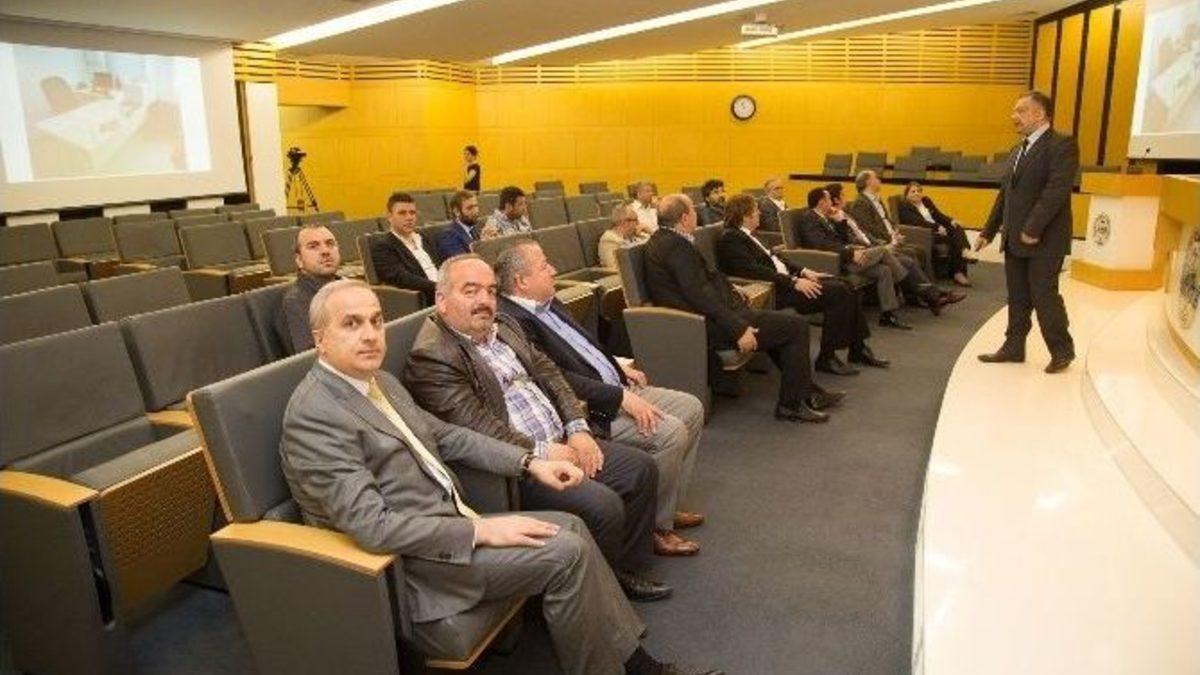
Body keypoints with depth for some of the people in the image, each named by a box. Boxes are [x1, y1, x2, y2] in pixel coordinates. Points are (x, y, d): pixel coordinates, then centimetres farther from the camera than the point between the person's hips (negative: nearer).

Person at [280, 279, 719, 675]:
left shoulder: (380, 382, 8)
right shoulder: (314, 414, -20)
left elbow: (446, 436, 15)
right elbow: (371, 525, -26)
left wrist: (530, 463, 4)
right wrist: (480, 530, -23)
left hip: (443, 526, 9)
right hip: (404, 563, -9)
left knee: (569, 525, 4)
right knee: (565, 552, -15)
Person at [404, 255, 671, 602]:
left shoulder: (505, 327, 14)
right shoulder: (430, 356, -15)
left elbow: (548, 374, 14)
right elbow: (474, 427, -22)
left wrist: (578, 428, -1)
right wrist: (540, 452, -19)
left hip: (562, 443, 10)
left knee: (641, 468, 5)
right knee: (603, 506, -23)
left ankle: (627, 569, 20)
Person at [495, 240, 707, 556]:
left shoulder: (547, 303, 11)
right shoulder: (514, 321, -19)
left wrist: (619, 367, 13)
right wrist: (621, 398, -23)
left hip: (616, 389, 11)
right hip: (589, 411, -10)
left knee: (692, 408, 9)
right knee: (670, 432, -22)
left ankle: (668, 504, 21)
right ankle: (658, 527, -1)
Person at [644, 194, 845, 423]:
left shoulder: (661, 240, 11)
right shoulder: (677, 245, -20)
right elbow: (699, 294, -26)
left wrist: (728, 287, 14)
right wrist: (738, 329, -25)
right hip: (708, 327, -11)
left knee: (786, 322, 22)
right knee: (797, 326, -6)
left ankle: (806, 391, 28)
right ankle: (791, 404, 3)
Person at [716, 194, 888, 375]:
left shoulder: (746, 235, 18)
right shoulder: (731, 239, -12)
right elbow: (755, 271, -22)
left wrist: (804, 271, 9)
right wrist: (794, 282, -24)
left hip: (786, 280, 10)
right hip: (773, 292, -10)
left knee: (847, 286, 1)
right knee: (837, 293, -19)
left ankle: (858, 348, 9)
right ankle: (826, 357, -11)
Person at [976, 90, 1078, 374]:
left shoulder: (1062, 145, -9)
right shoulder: (1019, 150, 16)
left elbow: (1056, 191, -19)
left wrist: (1032, 229, -23)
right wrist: (988, 231, 16)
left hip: (1044, 240, -8)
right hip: (1014, 239, 8)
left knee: (1043, 295, -3)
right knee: (1017, 297, 12)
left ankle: (1062, 350, 13)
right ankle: (1013, 347, 22)